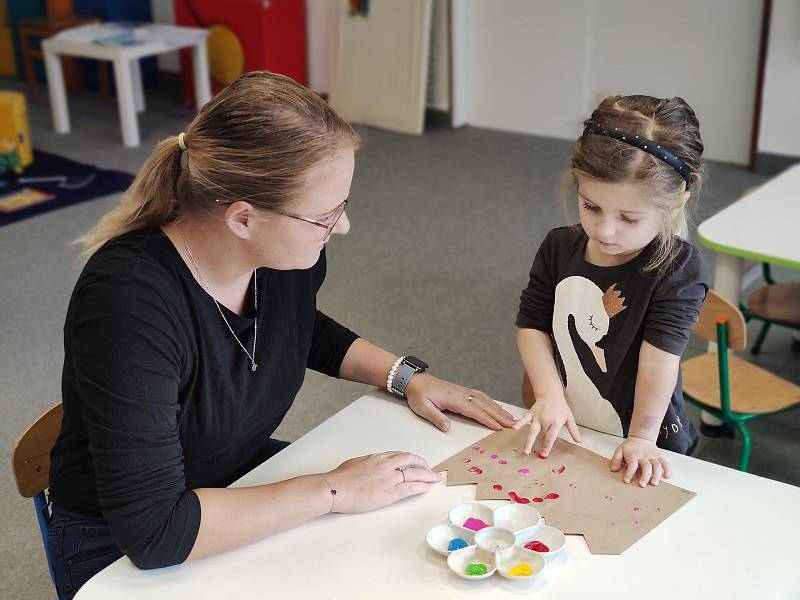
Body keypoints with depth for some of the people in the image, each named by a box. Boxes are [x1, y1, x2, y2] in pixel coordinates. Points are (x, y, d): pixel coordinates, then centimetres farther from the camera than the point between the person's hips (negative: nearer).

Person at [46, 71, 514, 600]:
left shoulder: (290, 251, -12)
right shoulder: (130, 302, -33)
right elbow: (154, 530, -34)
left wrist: (407, 375, 1)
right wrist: (333, 491, -29)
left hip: (250, 481, 7)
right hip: (123, 551, -6)